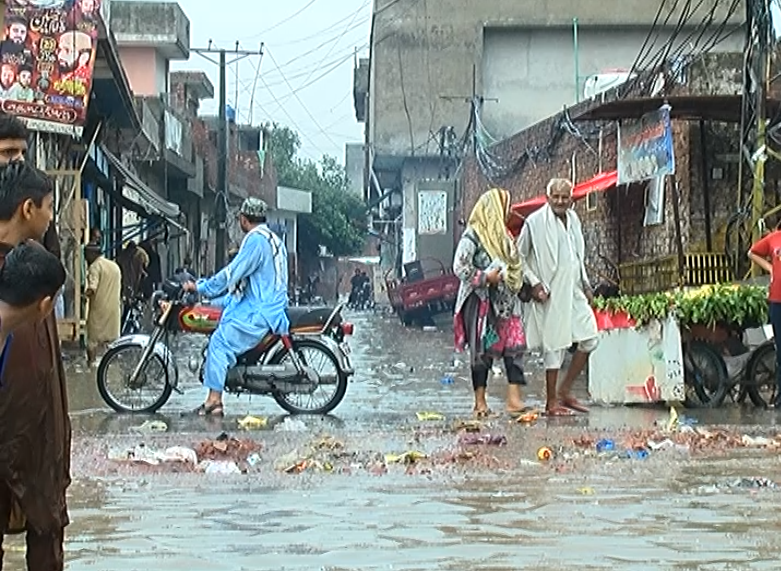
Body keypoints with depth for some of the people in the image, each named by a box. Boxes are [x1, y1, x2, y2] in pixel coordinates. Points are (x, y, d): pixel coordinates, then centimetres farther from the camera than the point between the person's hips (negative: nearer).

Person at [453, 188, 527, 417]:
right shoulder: (473, 235, -8)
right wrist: (485, 277, -15)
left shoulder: (503, 235, 16)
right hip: (481, 301, -7)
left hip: (505, 301, 7)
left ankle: (514, 398, -9)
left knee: (514, 346, -5)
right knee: (482, 349, 1)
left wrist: (514, 283, 8)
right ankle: (479, 401, 10)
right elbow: (459, 267, -15)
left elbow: (514, 265, 25)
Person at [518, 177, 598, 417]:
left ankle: (565, 391, 16)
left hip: (573, 290, 7)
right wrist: (533, 283, -12)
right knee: (554, 344, -3)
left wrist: (585, 284, 16)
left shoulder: (573, 219, 12)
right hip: (550, 292, -7)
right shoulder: (535, 222, -9)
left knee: (590, 337, 4)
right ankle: (552, 402, 7)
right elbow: (519, 256, -5)